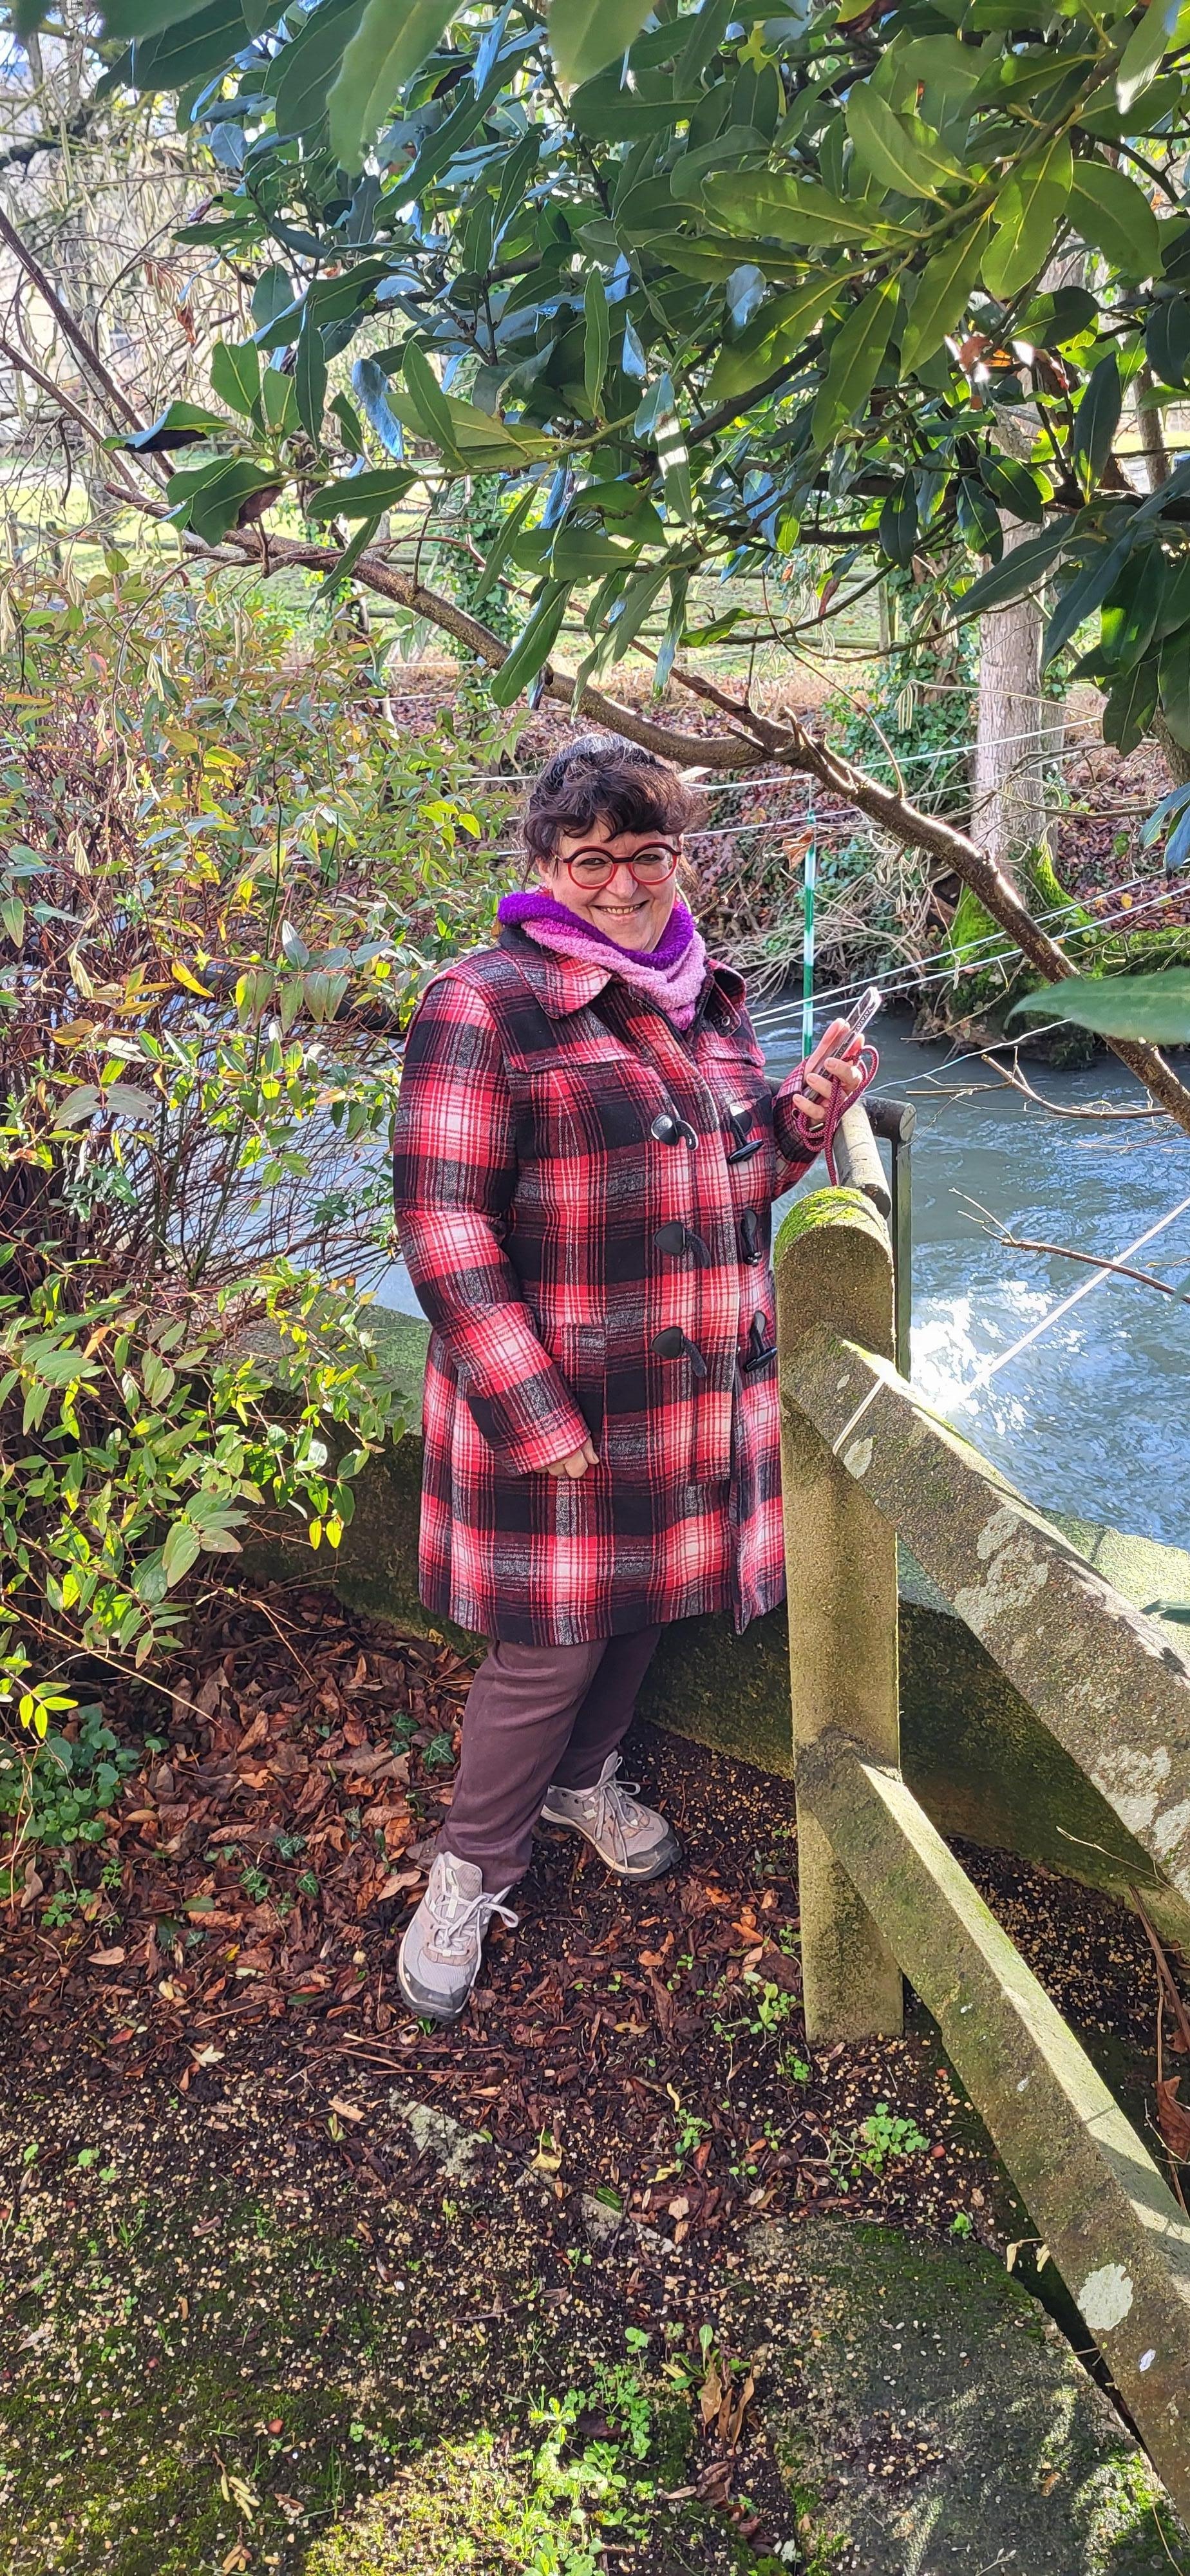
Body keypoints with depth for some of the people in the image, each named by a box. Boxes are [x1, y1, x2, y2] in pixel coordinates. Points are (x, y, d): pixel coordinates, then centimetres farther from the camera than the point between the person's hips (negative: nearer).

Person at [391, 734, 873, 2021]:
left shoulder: (709, 998, 8)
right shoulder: (484, 1004, -14)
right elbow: (442, 1223, -18)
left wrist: (801, 1114, -3)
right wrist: (535, 1419, -21)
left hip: (698, 1386, 7)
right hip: (556, 1401, -6)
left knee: (642, 1603, 21)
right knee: (549, 1645, 3)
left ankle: (581, 1778, 49)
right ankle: (473, 1866, 28)